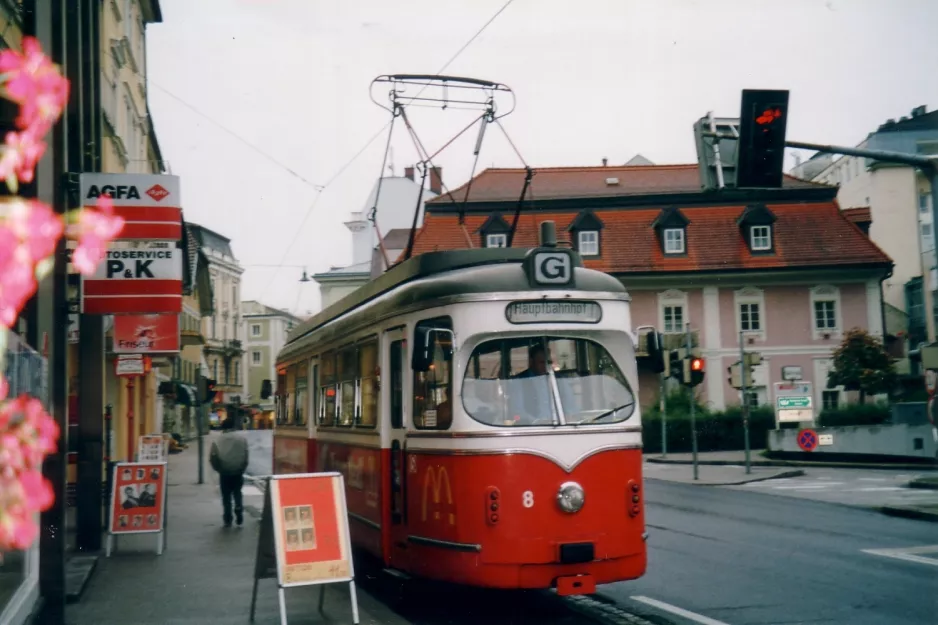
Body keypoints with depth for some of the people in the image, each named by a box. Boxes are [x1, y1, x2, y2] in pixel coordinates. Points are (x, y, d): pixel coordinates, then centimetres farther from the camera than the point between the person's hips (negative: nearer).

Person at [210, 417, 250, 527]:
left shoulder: (217, 441, -2)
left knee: (226, 495, 10)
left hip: (224, 473, -1)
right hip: (238, 472, 1)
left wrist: (219, 469, 8)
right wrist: (242, 469, 10)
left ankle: (228, 519, 11)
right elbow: (246, 456, 0)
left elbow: (212, 458, -6)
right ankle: (239, 510, -1)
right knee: (237, 492, 19)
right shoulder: (241, 439, 0)